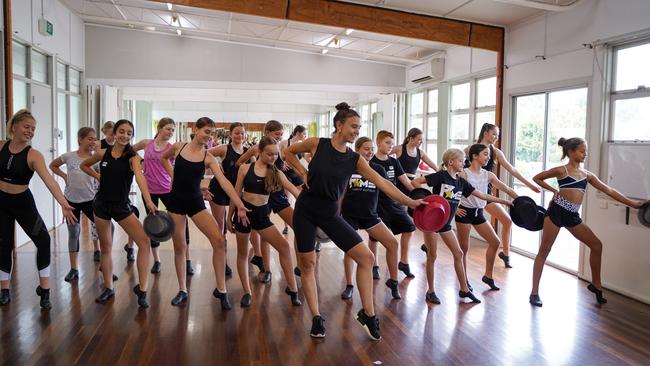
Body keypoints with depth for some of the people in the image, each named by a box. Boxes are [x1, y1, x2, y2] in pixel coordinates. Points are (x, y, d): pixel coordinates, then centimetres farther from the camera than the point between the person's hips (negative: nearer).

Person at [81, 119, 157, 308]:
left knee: (145, 242, -17)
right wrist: (98, 177, 2)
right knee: (106, 248, 12)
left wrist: (148, 201, -46)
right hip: (101, 204, 3)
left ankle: (142, 289, -8)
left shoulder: (132, 157, -10)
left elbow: (139, 177, -31)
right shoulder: (103, 153, -1)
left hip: (122, 206, -2)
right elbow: (84, 165, 19)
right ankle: (108, 288, 29)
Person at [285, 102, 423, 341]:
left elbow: (382, 183, -12)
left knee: (366, 257, -6)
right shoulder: (317, 144, -10)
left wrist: (411, 202, -19)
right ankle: (316, 318, 20)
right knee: (307, 264, 4)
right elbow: (288, 152, 8)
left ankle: (368, 314, 9)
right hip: (305, 210, -2)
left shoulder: (355, 159, -5)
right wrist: (303, 173, -5)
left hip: (330, 213, 2)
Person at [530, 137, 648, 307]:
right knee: (544, 251, -4)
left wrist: (632, 203, 11)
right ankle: (534, 293, 0)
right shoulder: (561, 170, -2)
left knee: (596, 245, 8)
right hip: (557, 211, -6)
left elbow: (609, 191, 13)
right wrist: (554, 190, -2)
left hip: (572, 216, 6)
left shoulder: (587, 174, 13)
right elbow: (537, 178, 6)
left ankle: (596, 284, 26)